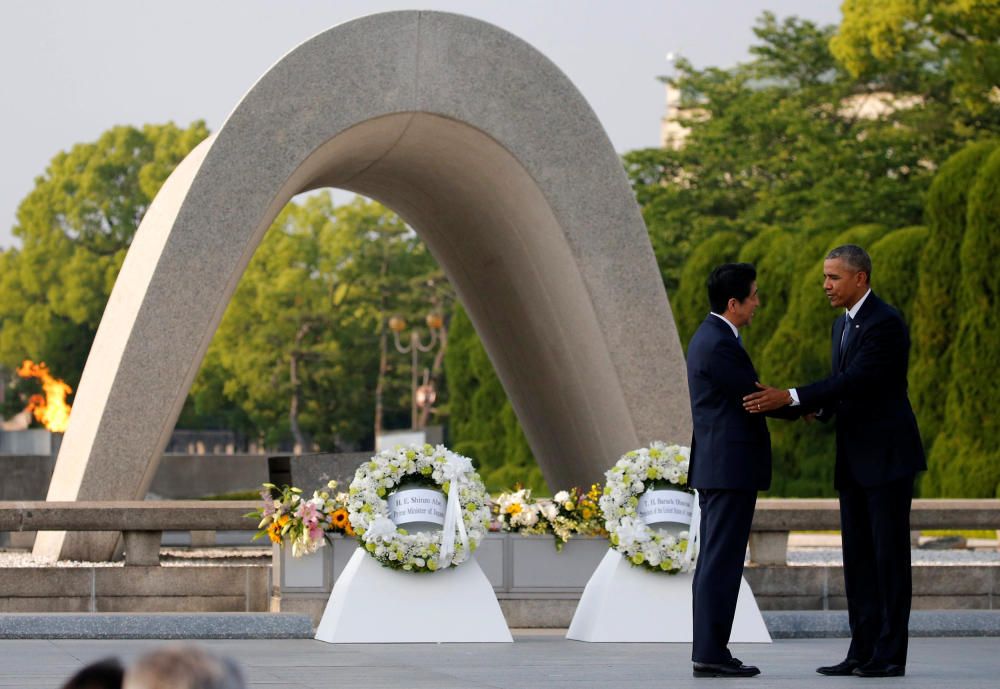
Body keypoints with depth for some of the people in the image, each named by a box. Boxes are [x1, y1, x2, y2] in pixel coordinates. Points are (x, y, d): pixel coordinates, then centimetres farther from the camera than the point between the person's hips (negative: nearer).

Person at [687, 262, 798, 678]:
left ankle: (709, 651, 11)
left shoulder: (710, 337, 16)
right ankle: (711, 654, -8)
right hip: (730, 468, -10)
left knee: (715, 562, 10)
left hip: (716, 468, 10)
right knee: (722, 562, -8)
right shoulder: (720, 345, -17)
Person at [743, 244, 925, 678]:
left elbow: (856, 380, -24)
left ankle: (890, 655, -3)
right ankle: (863, 653, 9)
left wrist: (790, 398, -29)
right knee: (858, 557, 7)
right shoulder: (843, 325, 15)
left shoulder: (886, 323, -15)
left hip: (887, 455, -9)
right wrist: (820, 408, 0)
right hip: (854, 460, 9)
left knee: (889, 554, -6)